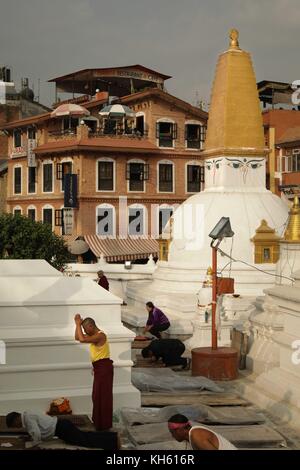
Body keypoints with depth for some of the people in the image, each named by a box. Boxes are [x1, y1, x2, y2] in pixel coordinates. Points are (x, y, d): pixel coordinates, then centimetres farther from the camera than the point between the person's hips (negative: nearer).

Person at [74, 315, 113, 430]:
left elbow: (82, 339, -30)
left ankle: (104, 424, 5)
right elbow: (77, 338, 16)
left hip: (104, 368, -10)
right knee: (98, 395, 19)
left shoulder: (100, 335, -19)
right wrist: (78, 324, 4)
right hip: (99, 368, 10)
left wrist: (78, 324, -21)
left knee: (102, 395, -3)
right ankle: (99, 421, 31)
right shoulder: (95, 335, 12)